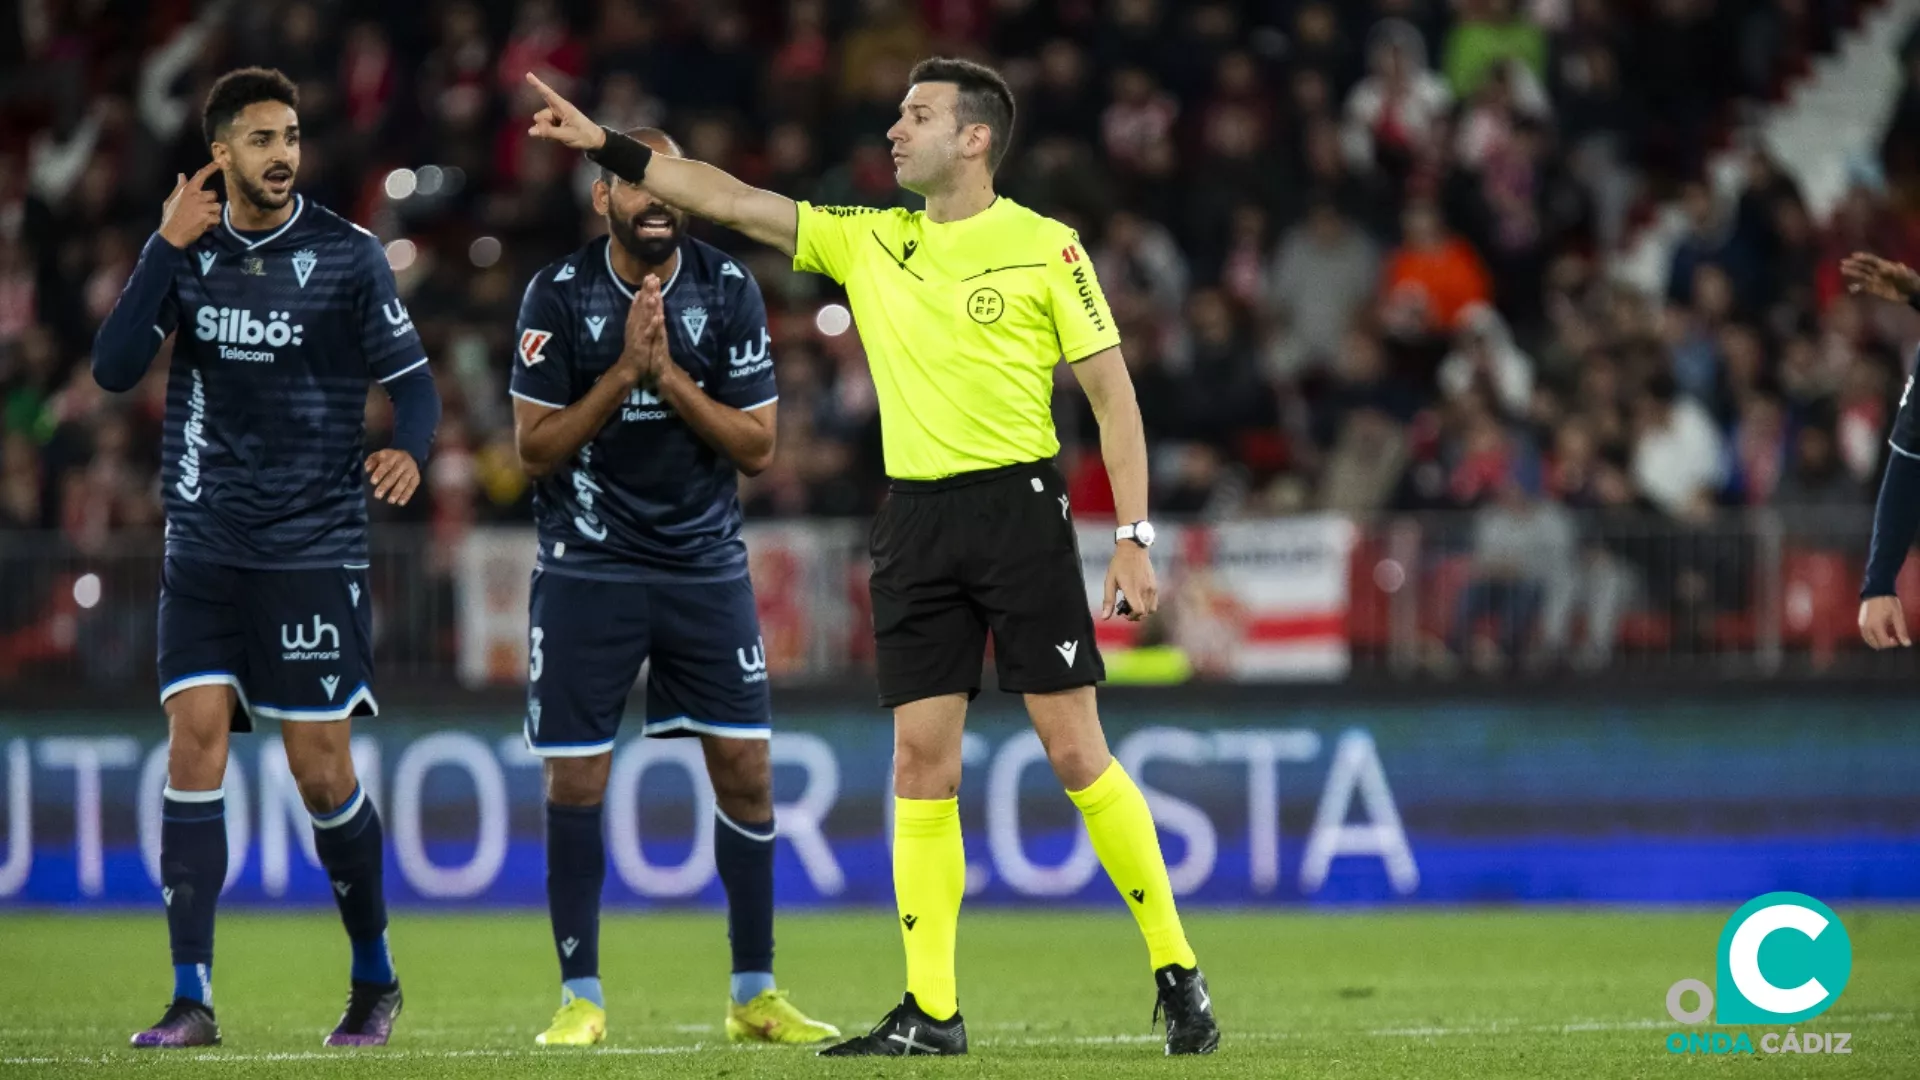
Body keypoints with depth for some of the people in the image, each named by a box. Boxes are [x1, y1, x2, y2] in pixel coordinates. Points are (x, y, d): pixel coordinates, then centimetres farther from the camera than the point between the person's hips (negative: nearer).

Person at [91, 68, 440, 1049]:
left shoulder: (345, 255, -3)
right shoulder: (187, 250, 5)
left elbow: (412, 378, -1)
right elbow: (113, 369, -5)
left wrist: (408, 450, -23)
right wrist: (166, 250, -13)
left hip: (314, 551, -2)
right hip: (204, 550, 2)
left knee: (319, 767, -2)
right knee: (193, 744, -8)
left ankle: (374, 980, 18)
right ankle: (191, 999, -6)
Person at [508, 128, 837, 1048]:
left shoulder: (728, 290, -2)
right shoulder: (558, 295, -6)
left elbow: (757, 446, -4)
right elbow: (535, 447, -8)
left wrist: (668, 376, -17)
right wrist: (623, 371, -19)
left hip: (705, 560, 2)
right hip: (588, 567, -2)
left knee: (745, 767, -2)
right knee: (574, 781, -3)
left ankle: (754, 995, 9)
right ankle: (581, 997, 8)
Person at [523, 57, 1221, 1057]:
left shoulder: (1044, 249, -3)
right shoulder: (868, 241, 11)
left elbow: (1112, 393, -3)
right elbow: (730, 199, 10)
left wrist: (1134, 539, -8)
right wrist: (605, 147, 4)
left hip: (1017, 506, -5)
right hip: (914, 519, 5)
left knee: (1075, 750, -6)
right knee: (920, 762, 0)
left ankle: (1175, 970, 5)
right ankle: (931, 1010, 3)